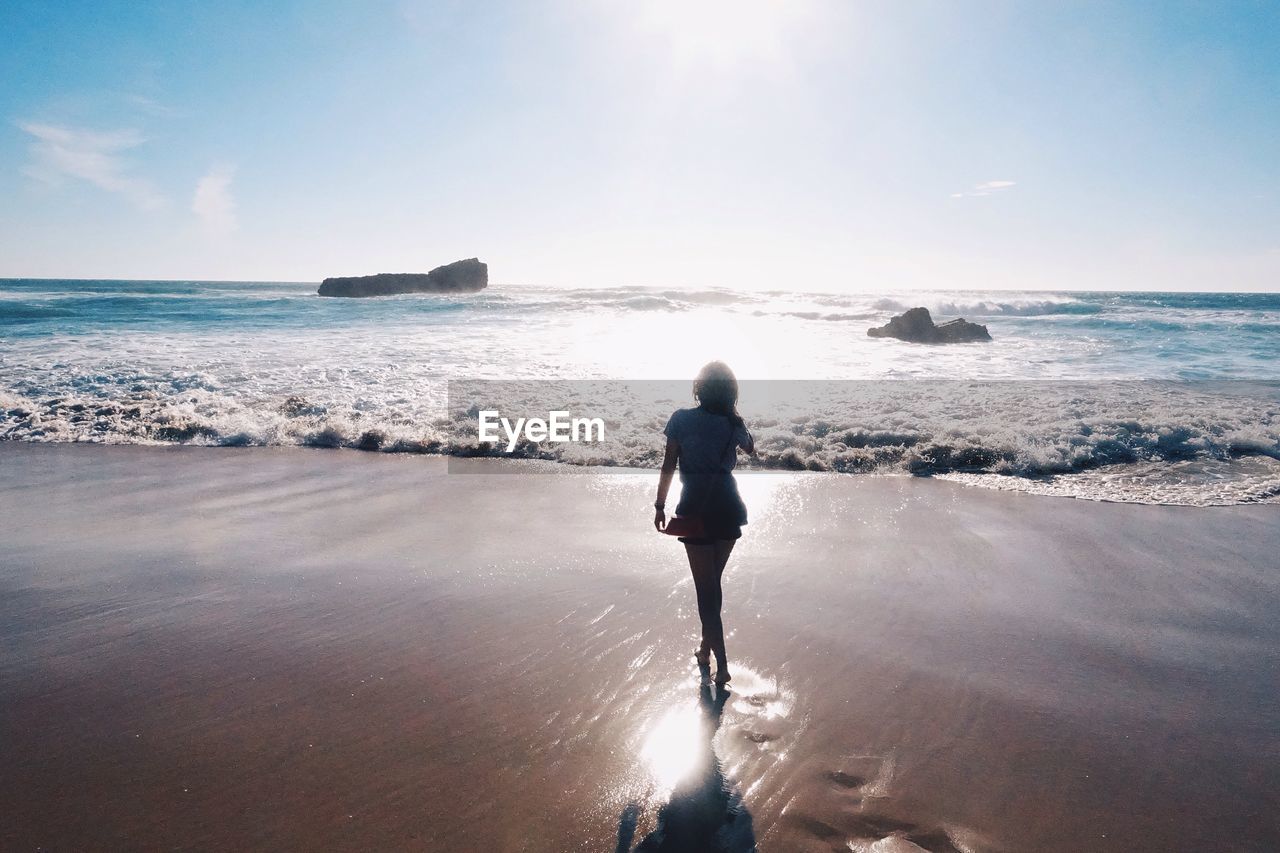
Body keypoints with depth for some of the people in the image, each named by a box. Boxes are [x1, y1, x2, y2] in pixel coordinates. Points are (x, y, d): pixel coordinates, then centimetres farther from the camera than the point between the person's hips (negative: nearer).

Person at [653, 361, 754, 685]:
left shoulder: (682, 419, -6)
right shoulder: (733, 423, 3)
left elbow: (668, 466, -5)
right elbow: (751, 448, 25)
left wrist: (660, 505, 5)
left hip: (696, 509, -3)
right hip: (728, 507, 3)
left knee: (705, 587, 1)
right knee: (713, 581, 19)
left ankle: (721, 664, -3)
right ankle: (707, 647, 33)